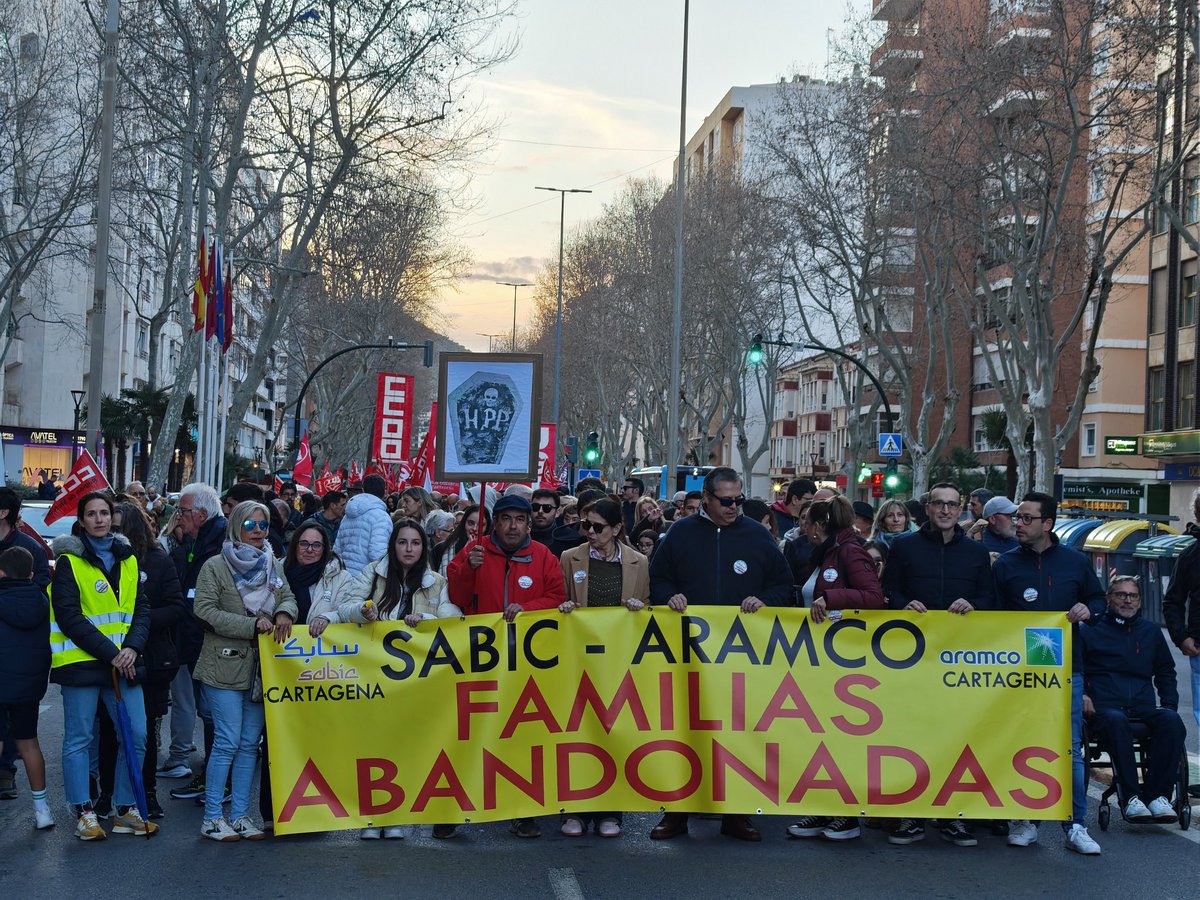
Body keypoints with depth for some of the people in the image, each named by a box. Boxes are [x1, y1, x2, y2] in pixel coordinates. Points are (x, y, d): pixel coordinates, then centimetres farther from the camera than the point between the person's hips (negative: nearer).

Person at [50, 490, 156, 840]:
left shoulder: (127, 559, 12)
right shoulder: (69, 561, -3)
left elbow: (141, 609, 9)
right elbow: (69, 617, -10)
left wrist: (132, 647, -9)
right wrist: (109, 653, -15)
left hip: (124, 662, 5)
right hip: (81, 661, -4)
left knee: (136, 736, 2)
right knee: (79, 739, 1)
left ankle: (126, 810, 14)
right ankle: (84, 814, 12)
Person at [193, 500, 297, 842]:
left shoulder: (273, 566, 13)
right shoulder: (215, 566, -4)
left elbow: (288, 597, 15)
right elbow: (205, 610, -12)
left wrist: (284, 612, -10)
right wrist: (252, 625, -17)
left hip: (262, 668, 6)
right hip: (225, 666, -5)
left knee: (250, 743, 8)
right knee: (227, 742, -7)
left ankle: (240, 814, 16)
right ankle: (212, 817, 3)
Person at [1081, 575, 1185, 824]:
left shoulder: (1151, 632, 24)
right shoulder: (1091, 631, 13)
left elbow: (1165, 672, 32)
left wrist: (1169, 704, 16)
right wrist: (1081, 694, -5)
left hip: (1144, 707, 3)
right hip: (1105, 707, -3)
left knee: (1172, 721, -31)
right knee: (1116, 721, -40)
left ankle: (1157, 794, -32)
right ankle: (1129, 797, -41)